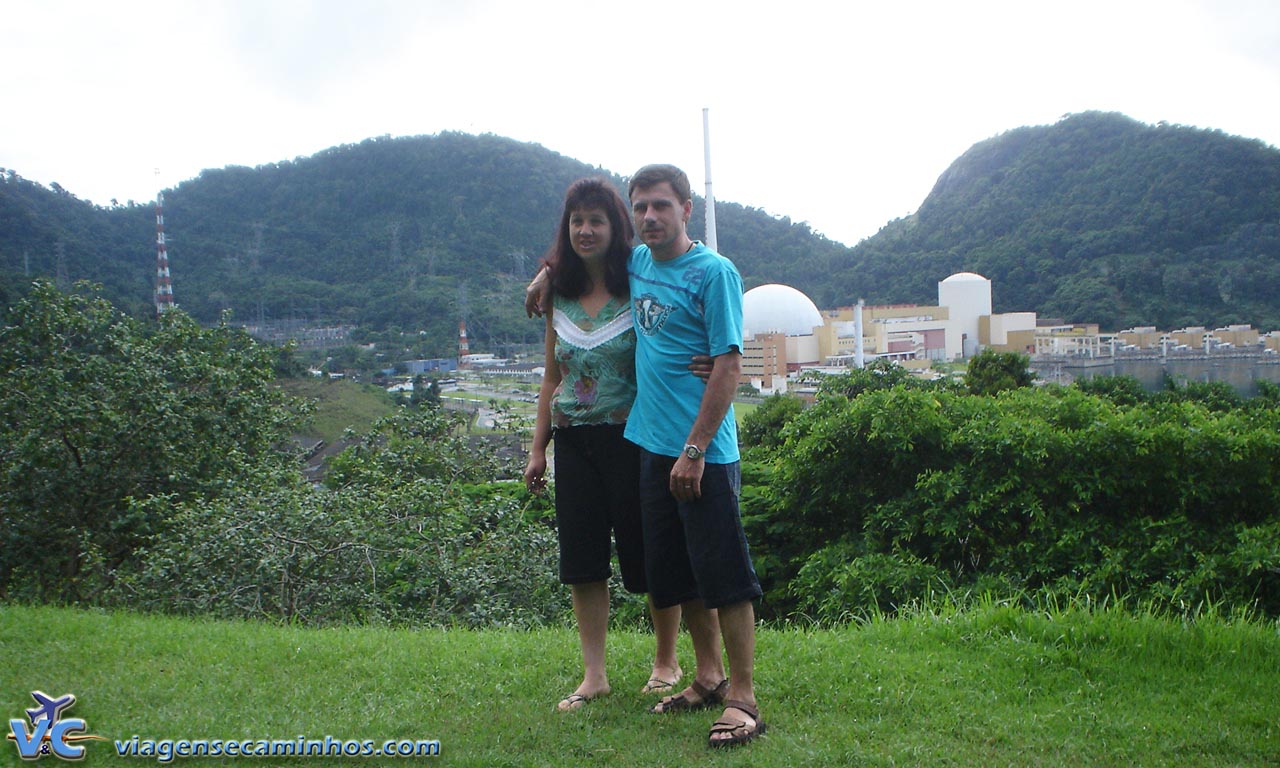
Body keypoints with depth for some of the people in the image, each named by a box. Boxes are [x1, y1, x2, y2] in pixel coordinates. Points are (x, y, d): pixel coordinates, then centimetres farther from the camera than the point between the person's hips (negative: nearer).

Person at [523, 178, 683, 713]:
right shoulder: (559, 296, 9)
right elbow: (553, 378, 15)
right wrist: (538, 447, 13)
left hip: (631, 439, -5)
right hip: (574, 442, 5)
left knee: (648, 553, 3)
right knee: (581, 558, 6)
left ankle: (666, 663, 21)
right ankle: (594, 674, 16)